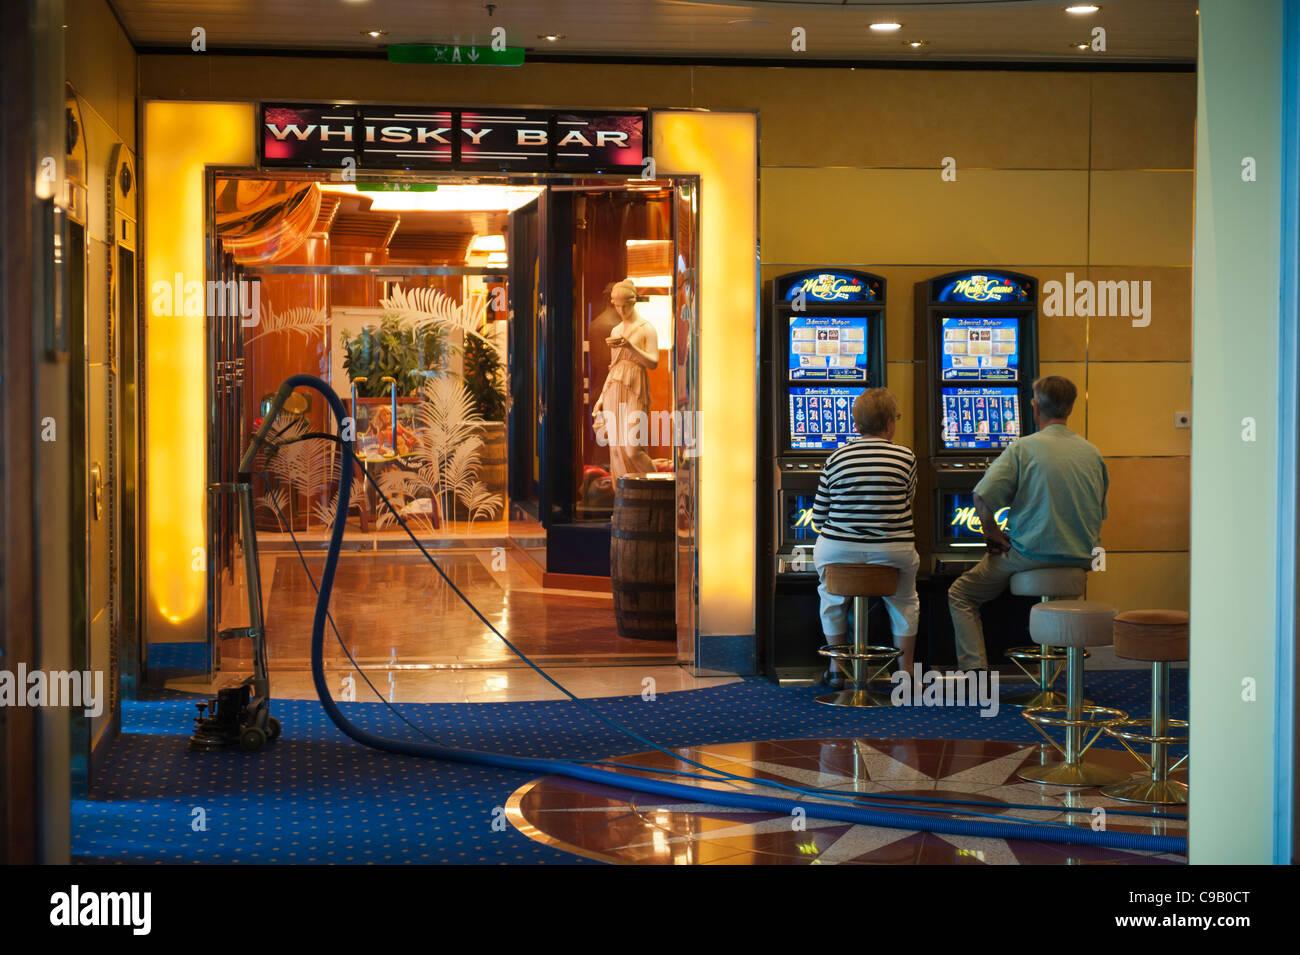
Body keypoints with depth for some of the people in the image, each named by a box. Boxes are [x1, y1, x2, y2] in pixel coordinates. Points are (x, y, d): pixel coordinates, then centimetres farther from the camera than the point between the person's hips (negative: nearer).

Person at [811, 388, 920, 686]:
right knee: (904, 603, 27)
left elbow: (819, 519, 3)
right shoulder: (905, 457, -4)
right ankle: (906, 672, 29)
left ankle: (837, 670, 32)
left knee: (832, 600, 29)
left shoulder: (837, 458, -1)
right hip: (893, 551, -1)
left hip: (839, 550, 1)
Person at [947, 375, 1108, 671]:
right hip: (1081, 558, 6)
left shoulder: (1023, 448, -10)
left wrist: (992, 534, -4)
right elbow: (1099, 513, 15)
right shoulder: (1092, 453, 6)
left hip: (1032, 555, -6)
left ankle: (975, 671, 0)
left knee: (960, 596, 12)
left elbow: (983, 497, -19)